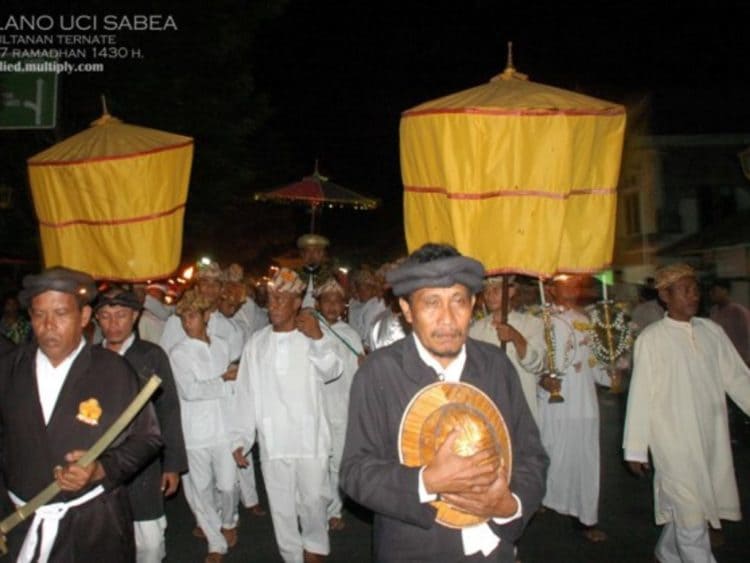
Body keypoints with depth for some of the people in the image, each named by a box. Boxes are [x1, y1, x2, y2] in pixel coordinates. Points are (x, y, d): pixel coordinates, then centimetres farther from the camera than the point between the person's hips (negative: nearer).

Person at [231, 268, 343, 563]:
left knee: (313, 501, 4)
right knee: (281, 507, 11)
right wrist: (241, 439, 5)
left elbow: (332, 371, -17)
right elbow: (247, 394, 7)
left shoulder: (311, 337, -1)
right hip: (271, 440, 2)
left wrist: (319, 338, -32)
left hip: (309, 438, -2)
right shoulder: (257, 342, 6)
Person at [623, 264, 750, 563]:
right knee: (691, 519, -1)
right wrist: (635, 448, -8)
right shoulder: (651, 338, -10)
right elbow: (640, 394, -9)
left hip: (712, 440, 5)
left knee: (688, 509, 17)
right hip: (674, 443, -5)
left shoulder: (712, 331, 4)